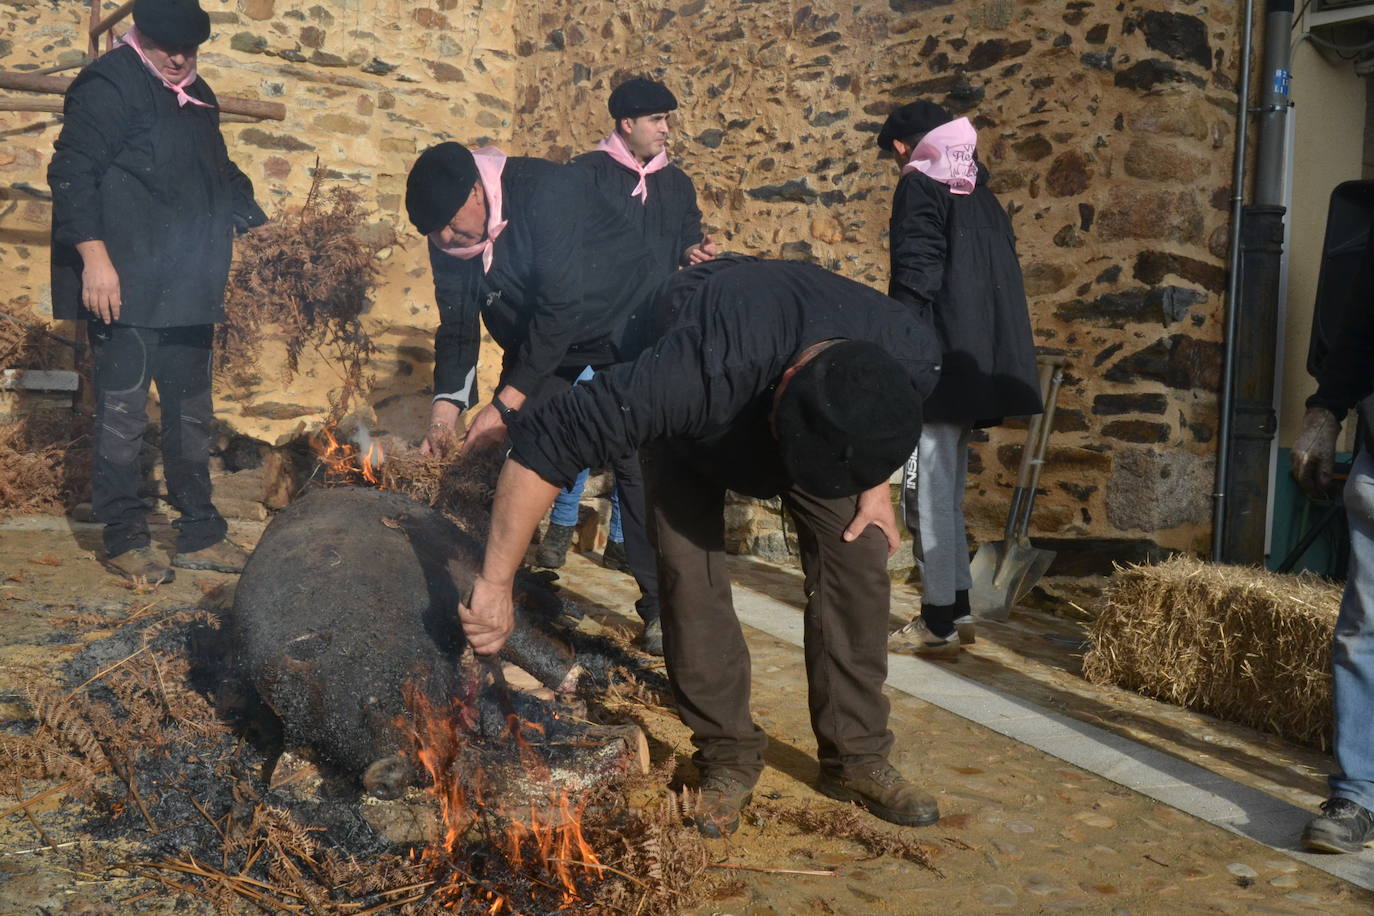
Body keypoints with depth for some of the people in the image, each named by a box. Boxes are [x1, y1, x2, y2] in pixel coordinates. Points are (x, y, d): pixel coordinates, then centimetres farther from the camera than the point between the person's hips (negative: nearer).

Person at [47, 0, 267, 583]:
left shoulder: (195, 96, 17)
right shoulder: (109, 86, -8)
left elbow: (221, 175, 28)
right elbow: (71, 174, -14)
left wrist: (260, 228, 18)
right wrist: (93, 256, -21)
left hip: (188, 291, 8)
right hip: (128, 290, -8)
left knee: (191, 415, 12)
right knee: (122, 417, -3)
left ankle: (199, 535, 21)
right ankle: (124, 539, 10)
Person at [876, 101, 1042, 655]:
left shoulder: (920, 187, -6)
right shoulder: (978, 193, 17)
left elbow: (914, 281, -15)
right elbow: (1001, 277, 18)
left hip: (937, 364, -8)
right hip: (977, 363, 8)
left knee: (927, 492, -3)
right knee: (946, 491, 16)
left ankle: (939, 623, 2)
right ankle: (957, 610, 21)